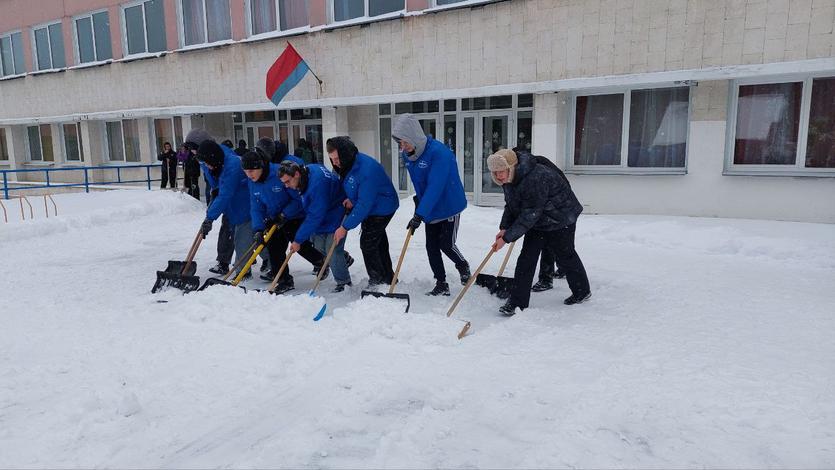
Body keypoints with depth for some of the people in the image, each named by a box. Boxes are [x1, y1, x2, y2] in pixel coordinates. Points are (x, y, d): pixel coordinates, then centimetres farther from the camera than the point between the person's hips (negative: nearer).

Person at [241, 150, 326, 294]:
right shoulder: (253, 183, -8)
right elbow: (256, 208, -8)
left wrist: (284, 214, -26)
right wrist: (258, 229, -20)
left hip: (295, 216, -6)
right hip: (274, 219, 6)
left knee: (300, 245, -6)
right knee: (273, 246, 0)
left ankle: (321, 262, 23)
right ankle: (283, 279, 14)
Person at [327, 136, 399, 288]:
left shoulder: (367, 169, -34)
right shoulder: (346, 165, -6)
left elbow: (364, 204, -34)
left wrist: (345, 227, -31)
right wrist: (350, 199, -6)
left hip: (382, 208, -9)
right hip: (369, 207, 9)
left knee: (367, 243, -9)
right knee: (378, 244, 18)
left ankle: (377, 281, 7)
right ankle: (388, 278, 32)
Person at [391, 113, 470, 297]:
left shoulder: (438, 152, -28)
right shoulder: (407, 155, -3)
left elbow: (435, 187, -33)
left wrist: (419, 215, -35)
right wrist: (418, 200, 12)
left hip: (449, 207, -7)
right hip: (430, 209, 7)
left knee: (446, 245, -4)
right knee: (431, 248, 4)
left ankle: (463, 266, 28)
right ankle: (441, 285, 16)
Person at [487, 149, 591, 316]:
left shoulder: (536, 178, -36)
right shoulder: (510, 180, -7)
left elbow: (529, 215, -34)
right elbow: (511, 206, 5)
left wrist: (507, 237, -32)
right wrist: (504, 228, -10)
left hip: (560, 219, -8)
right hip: (538, 221, 8)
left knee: (565, 255, 10)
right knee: (526, 258, -1)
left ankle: (582, 291, 35)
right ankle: (518, 302, 2)